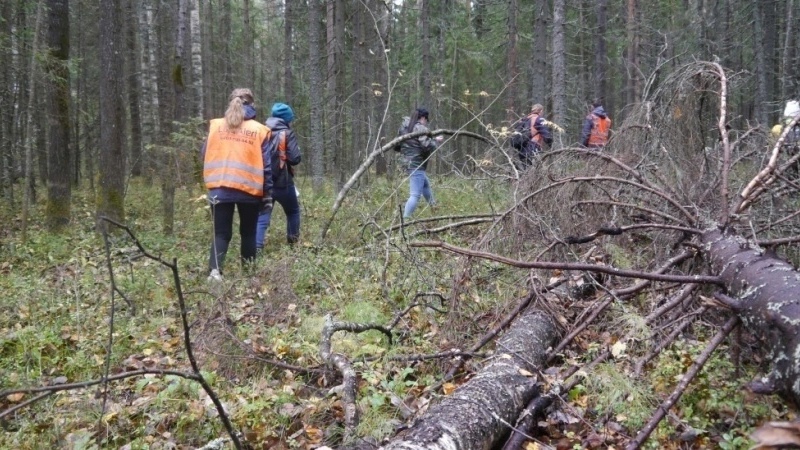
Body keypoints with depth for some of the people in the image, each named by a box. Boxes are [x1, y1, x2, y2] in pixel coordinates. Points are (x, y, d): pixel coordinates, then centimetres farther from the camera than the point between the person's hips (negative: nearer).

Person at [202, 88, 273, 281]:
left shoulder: (216, 125, 5)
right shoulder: (259, 130, 0)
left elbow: (205, 155, 10)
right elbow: (266, 165, 0)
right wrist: (268, 195, 5)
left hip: (220, 188, 1)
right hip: (249, 189, -1)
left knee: (221, 233, 6)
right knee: (248, 233, 15)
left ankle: (215, 270, -14)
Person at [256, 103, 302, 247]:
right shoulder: (287, 133, -6)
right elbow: (295, 158, -11)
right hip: (282, 182, -3)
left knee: (262, 216, 2)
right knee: (293, 211, 20)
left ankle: (256, 247, -14)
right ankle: (293, 242, 26)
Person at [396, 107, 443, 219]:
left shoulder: (405, 128, 13)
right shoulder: (421, 128, -12)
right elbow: (428, 146, -20)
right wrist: (436, 141, -3)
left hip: (407, 162, 10)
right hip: (416, 164, -10)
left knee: (426, 185, 30)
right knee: (415, 195, -13)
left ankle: (434, 207, 48)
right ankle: (405, 219, -21)